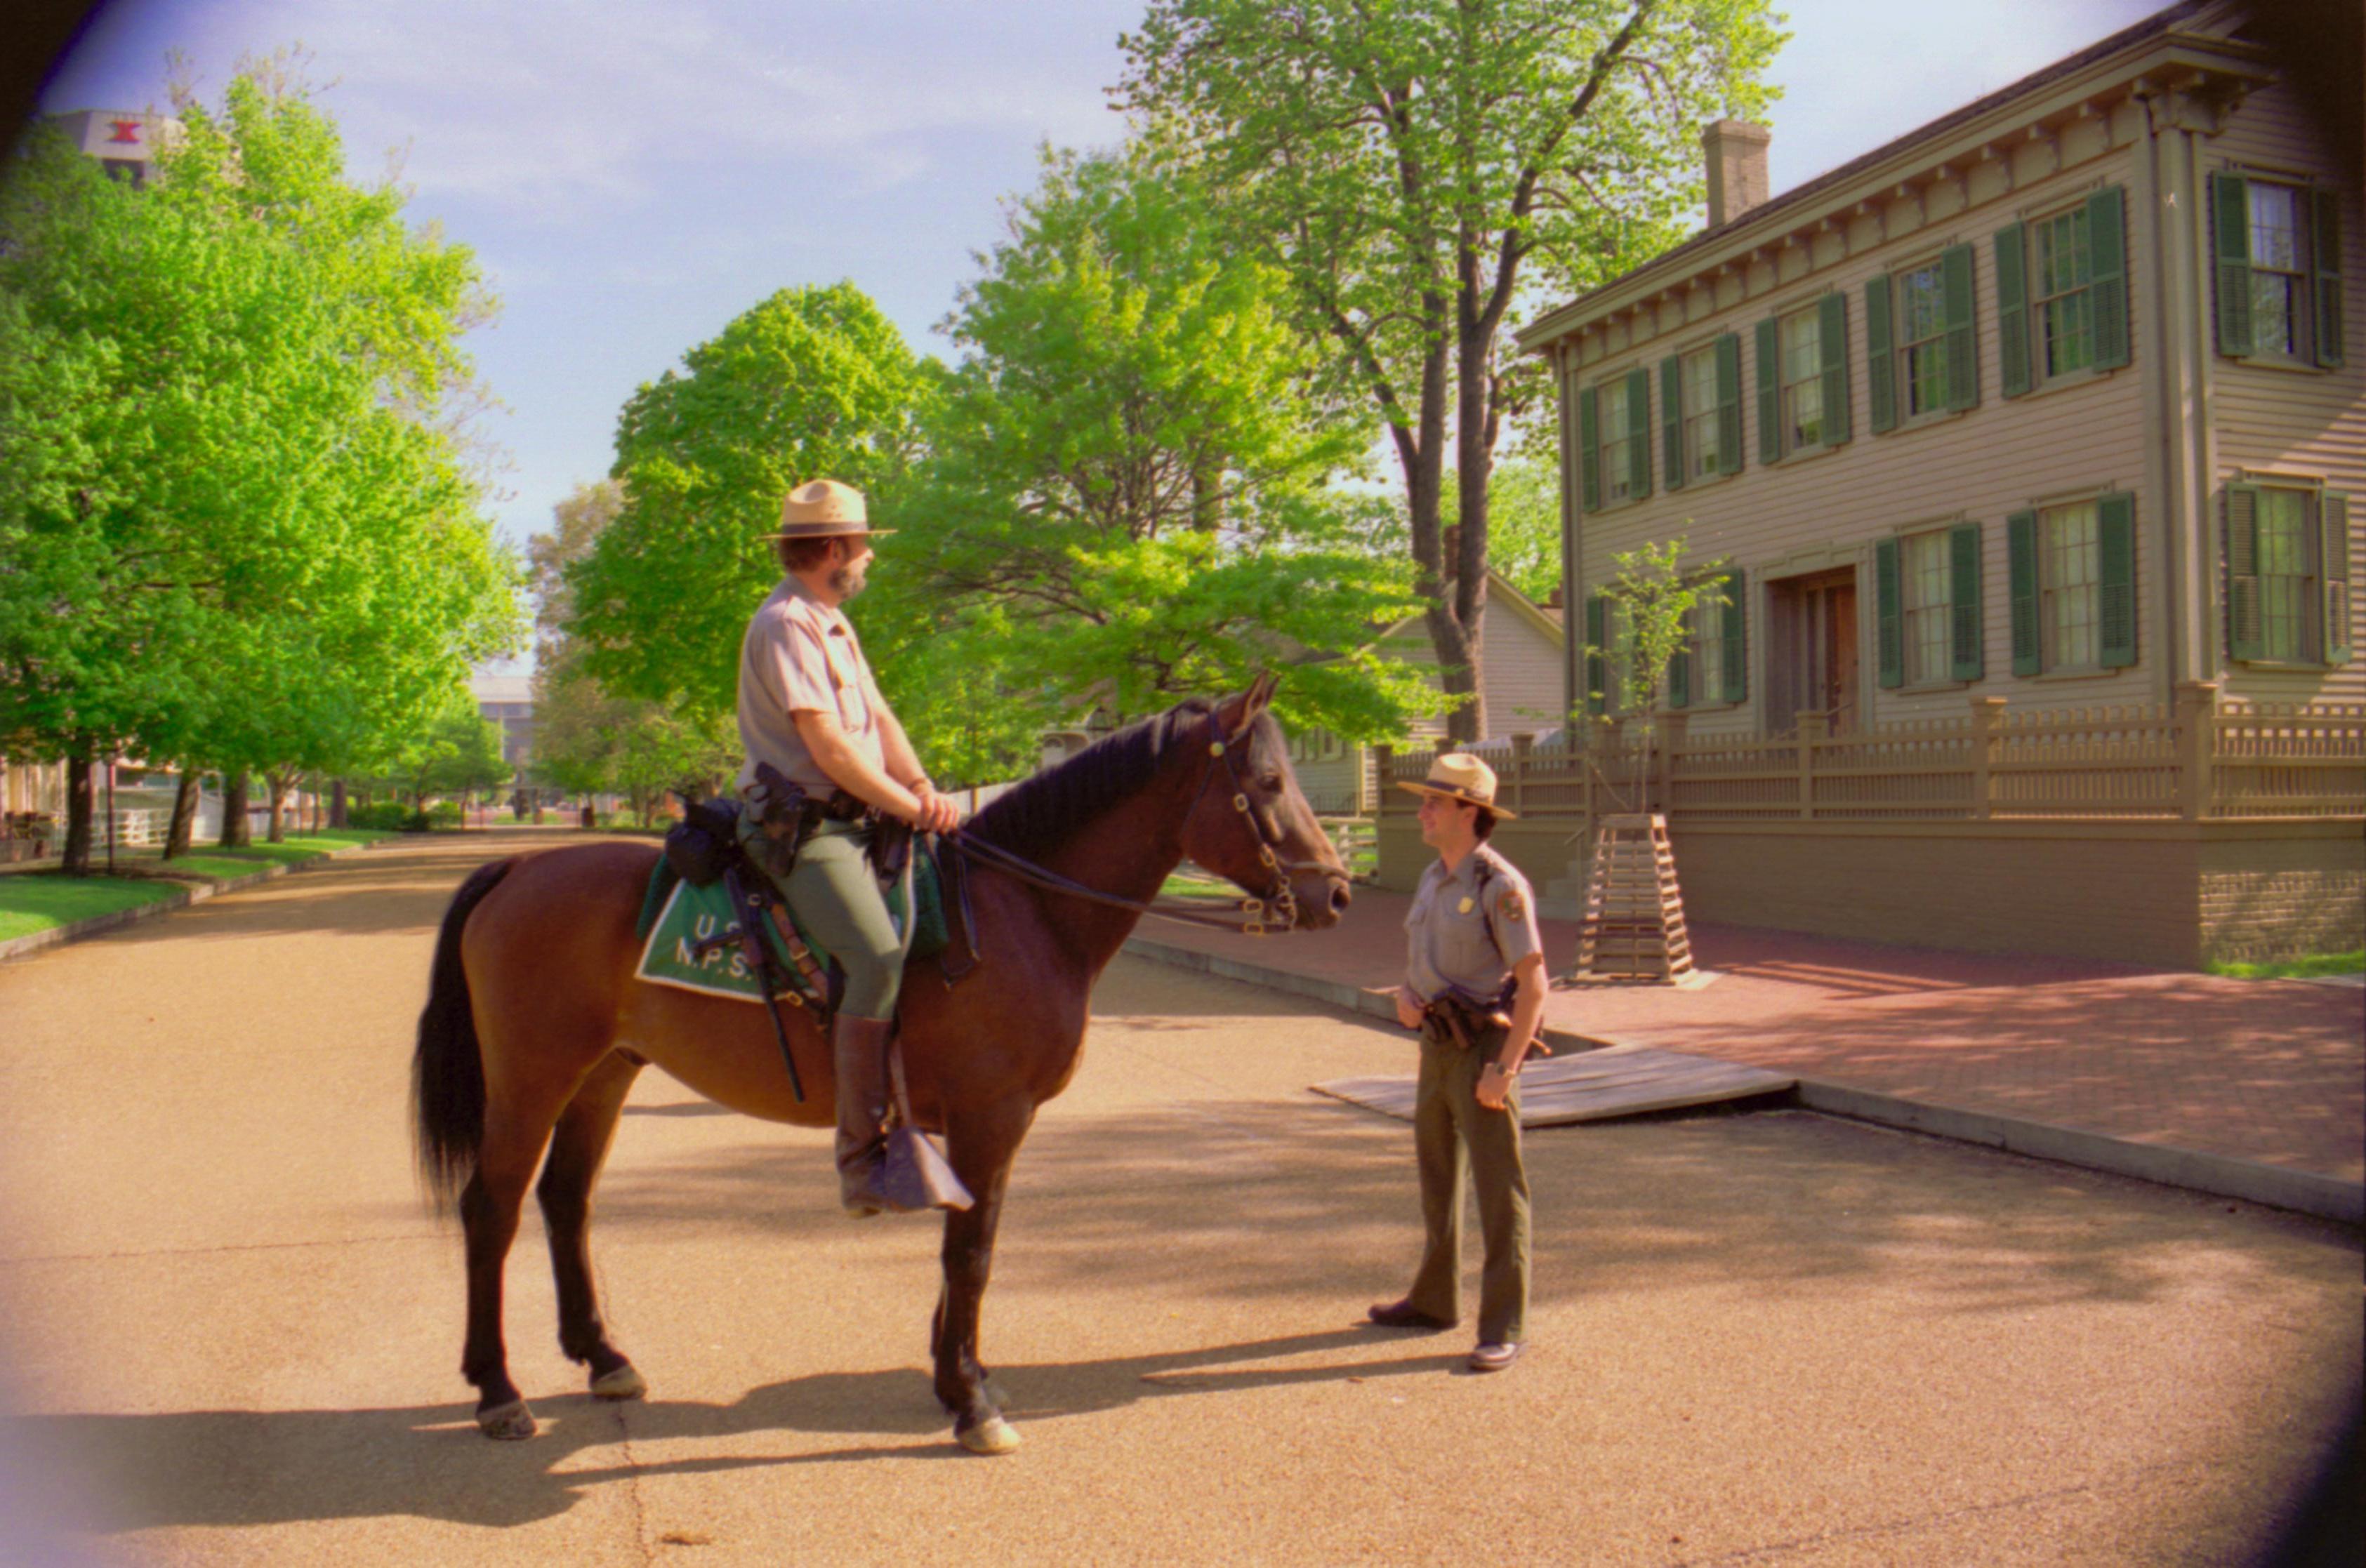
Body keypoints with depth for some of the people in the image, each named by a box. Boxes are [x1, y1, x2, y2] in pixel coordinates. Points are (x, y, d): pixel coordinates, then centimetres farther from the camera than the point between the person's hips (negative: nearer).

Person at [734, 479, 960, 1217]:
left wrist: (924, 789, -2)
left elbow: (880, 720, 15)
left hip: (857, 818, 10)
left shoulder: (833, 623, 20)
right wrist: (911, 808, -12)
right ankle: (860, 1160, -21)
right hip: (802, 825, -10)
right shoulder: (785, 625, -12)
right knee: (880, 960, -26)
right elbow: (831, 750, -19)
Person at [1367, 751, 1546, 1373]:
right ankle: (1435, 1300, 34)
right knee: (1436, 1176, 19)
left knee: (1498, 1188, -3)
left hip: (1483, 1049, -9)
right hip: (1437, 1047, 9)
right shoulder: (1432, 880, 11)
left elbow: (1534, 982, -19)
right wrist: (1405, 995, -3)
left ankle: (1503, 1328, 4)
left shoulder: (1501, 885, -16)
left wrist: (1505, 1067, -23)